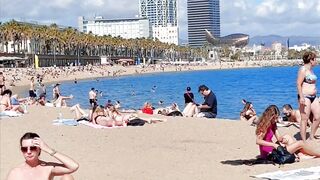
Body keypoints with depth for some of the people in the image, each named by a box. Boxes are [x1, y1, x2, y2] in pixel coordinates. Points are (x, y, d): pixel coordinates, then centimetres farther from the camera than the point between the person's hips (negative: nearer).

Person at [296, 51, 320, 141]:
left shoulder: (310, 70, 17)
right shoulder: (303, 69, -10)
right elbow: (298, 84, -16)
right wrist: (301, 97, -23)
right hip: (305, 97, -9)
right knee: (305, 119, -6)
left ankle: (312, 137, 18)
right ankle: (304, 141, -1)